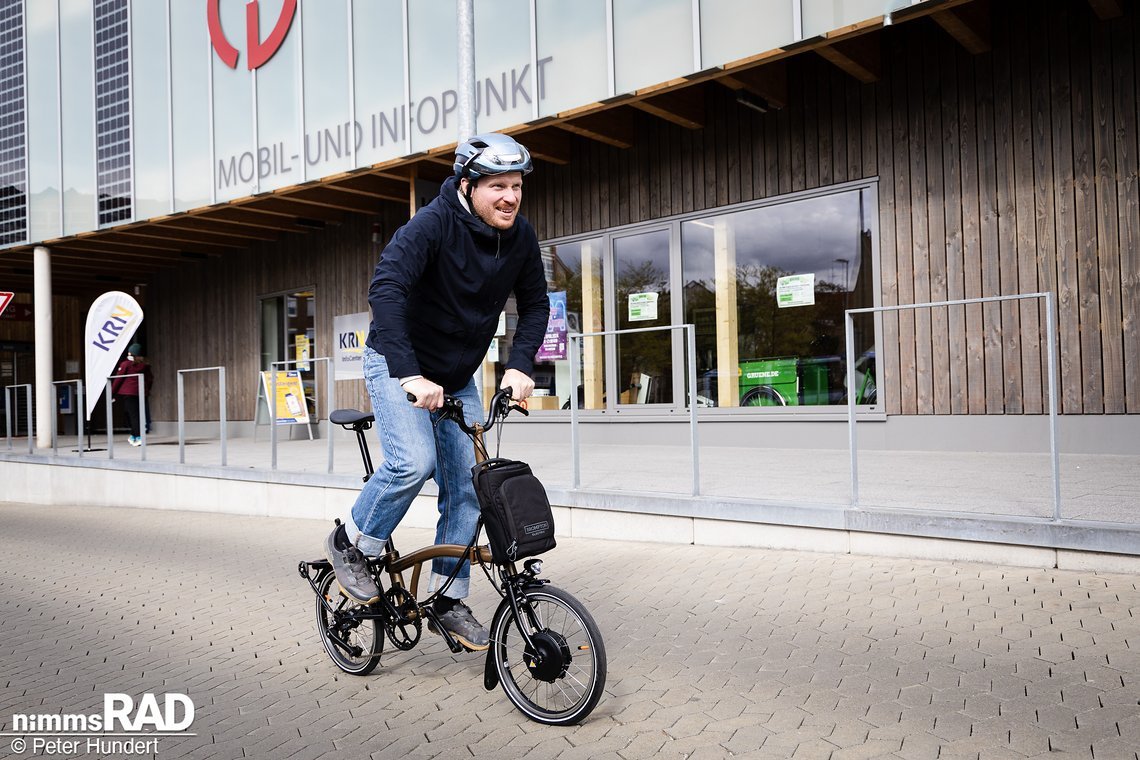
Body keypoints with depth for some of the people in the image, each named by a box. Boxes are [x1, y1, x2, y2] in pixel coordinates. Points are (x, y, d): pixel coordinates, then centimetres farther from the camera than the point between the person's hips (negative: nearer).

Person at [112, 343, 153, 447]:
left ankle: (139, 437, -15)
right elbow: (150, 379, 12)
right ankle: (133, 436, 21)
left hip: (127, 393, -4)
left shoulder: (125, 364, -5)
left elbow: (118, 379, -4)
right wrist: (147, 390, 23)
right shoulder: (145, 365, 9)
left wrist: (112, 392, 3)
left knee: (132, 414, -5)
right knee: (136, 414, 13)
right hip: (141, 393, 5)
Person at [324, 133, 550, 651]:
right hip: (398, 364, -6)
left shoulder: (521, 238, -7)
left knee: (468, 486, 2)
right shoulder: (434, 225, -25)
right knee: (413, 462, -26)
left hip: (457, 377, 6)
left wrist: (519, 365, -14)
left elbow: (535, 306, 2)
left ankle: (447, 599, 15)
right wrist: (410, 375, -46)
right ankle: (350, 545, 1)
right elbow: (385, 289, -36)